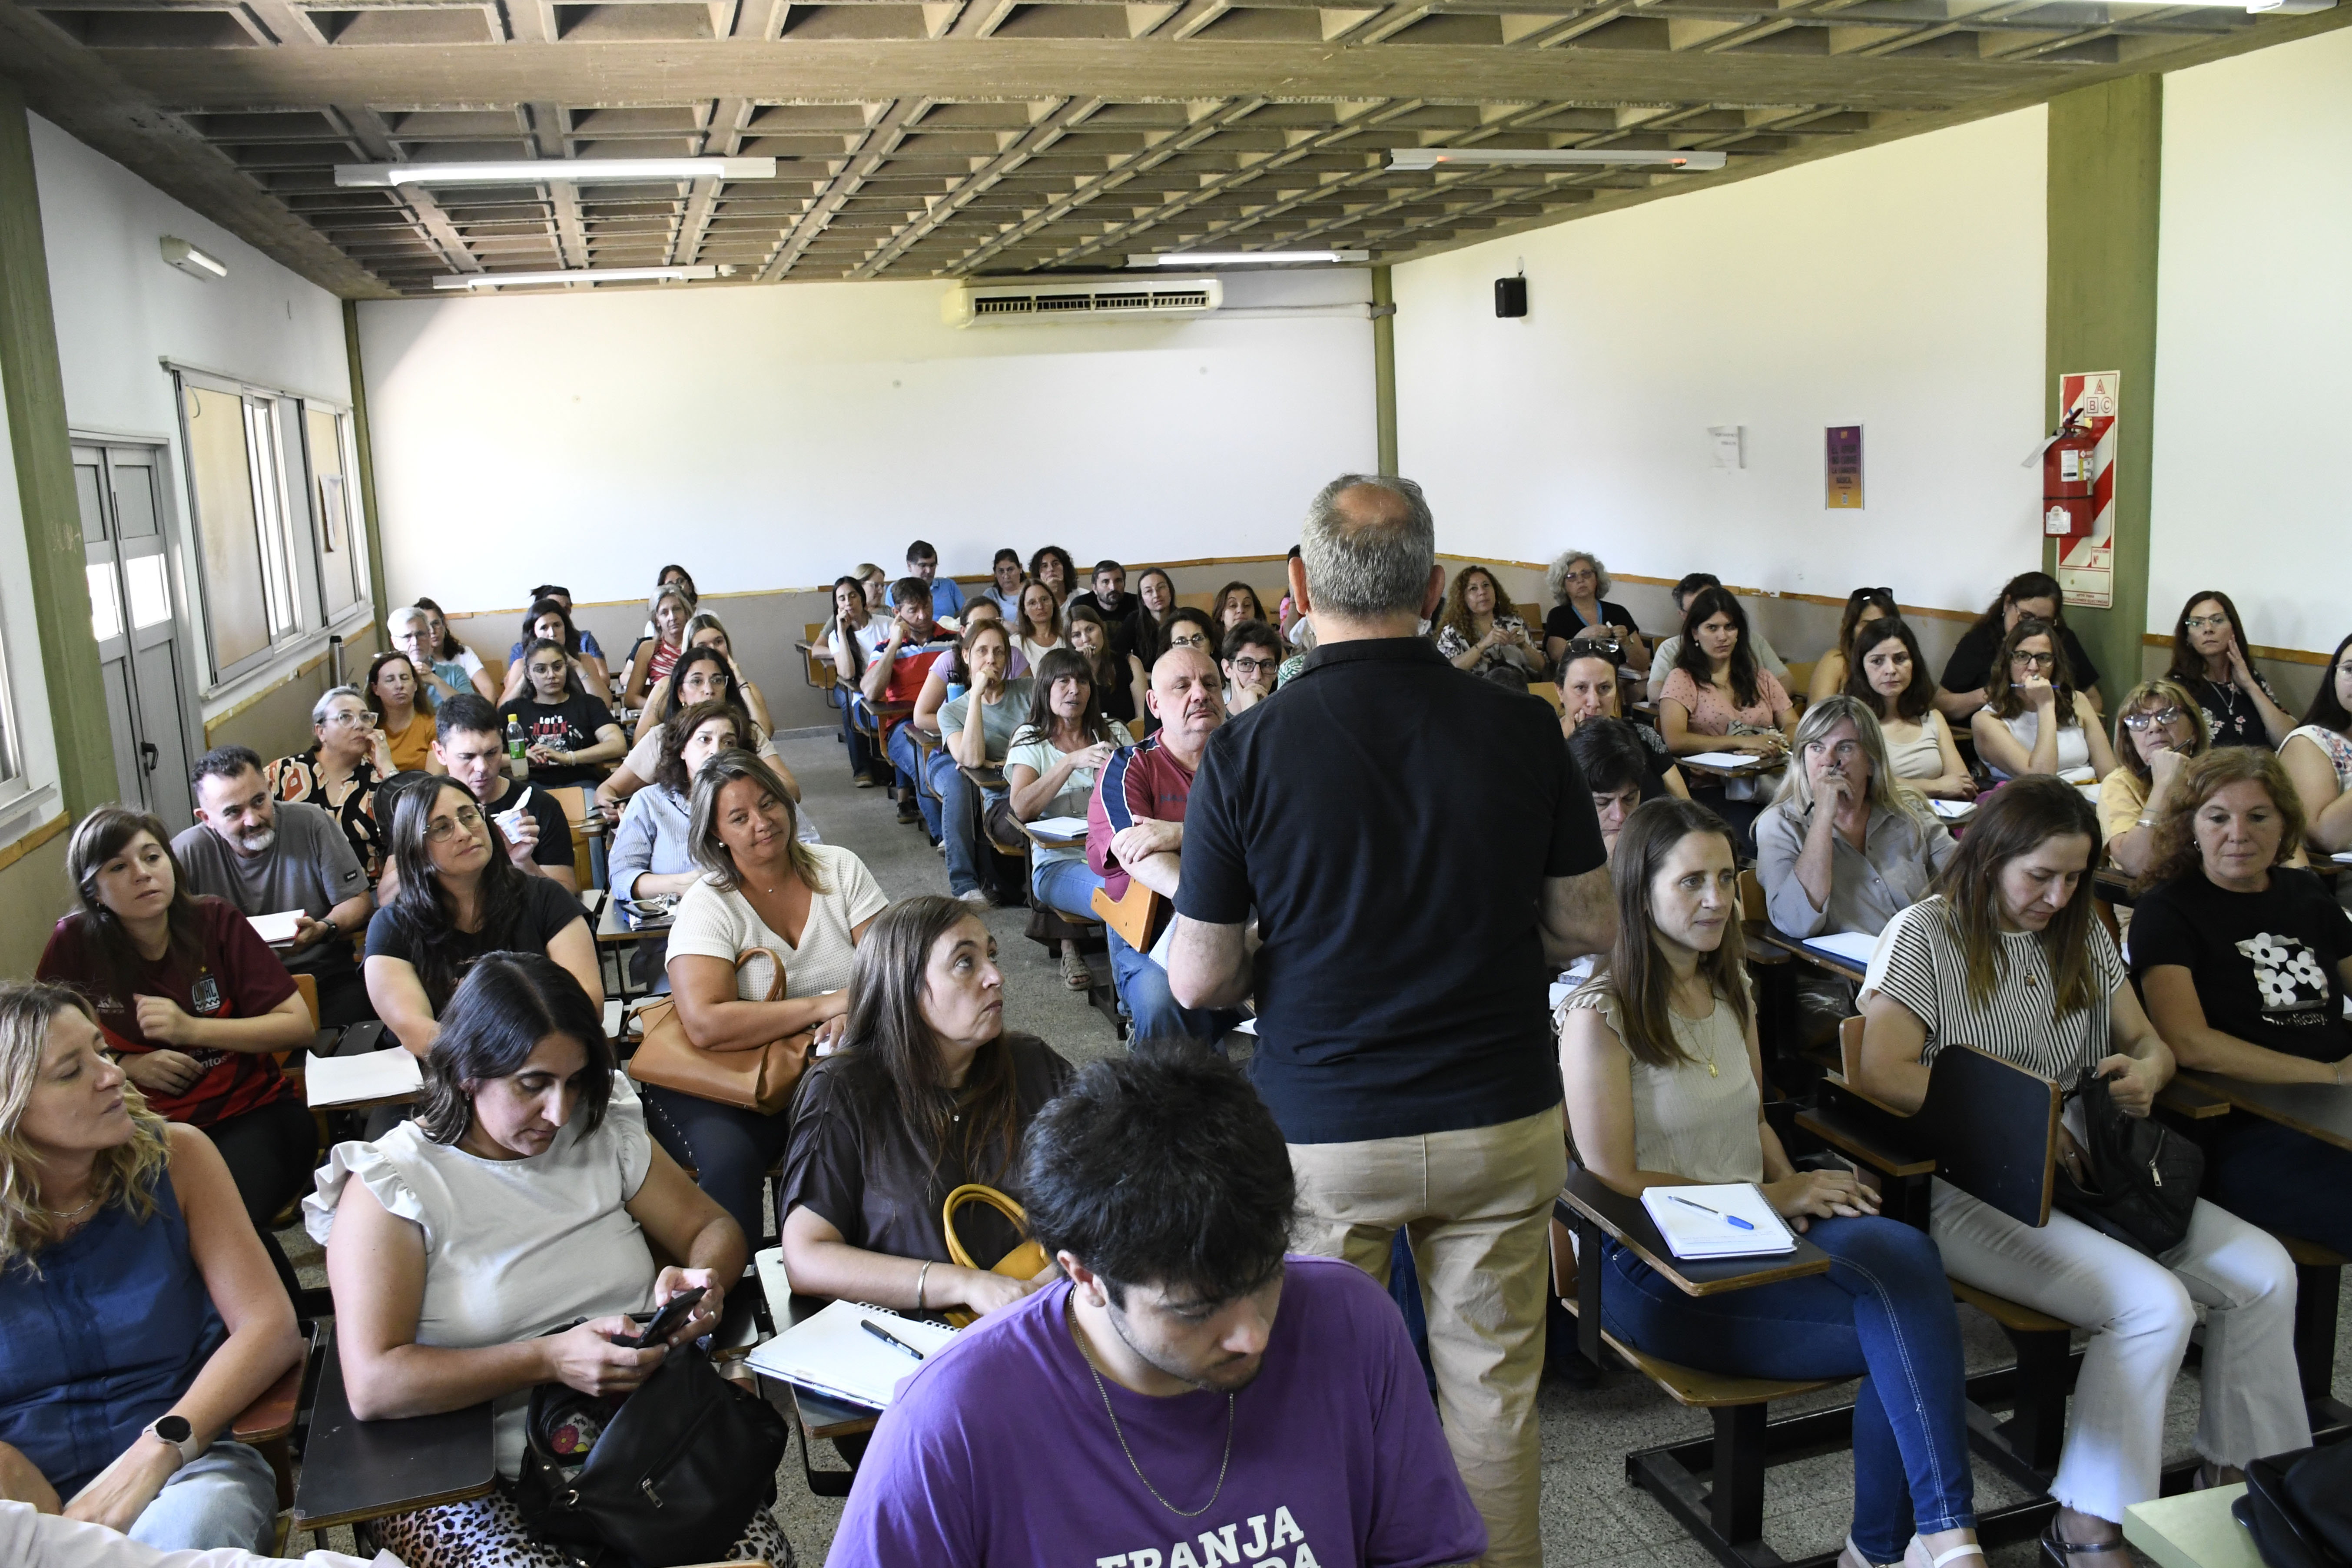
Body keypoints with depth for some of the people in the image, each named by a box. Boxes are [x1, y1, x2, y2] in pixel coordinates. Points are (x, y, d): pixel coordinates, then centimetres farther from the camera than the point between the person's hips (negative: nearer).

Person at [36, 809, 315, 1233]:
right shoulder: (75, 944, 0)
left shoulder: (216, 923, 0)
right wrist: (127, 1066, -6)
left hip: (250, 1113, -1)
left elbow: (299, 1026, -3)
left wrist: (192, 1028, -15)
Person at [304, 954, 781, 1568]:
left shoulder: (606, 1133, 7)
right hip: (466, 1483, -3)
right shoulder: (389, 1186, -7)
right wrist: (550, 1360, -24)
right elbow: (373, 1386, -16)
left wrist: (701, 1281, -10)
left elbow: (712, 1228, 14)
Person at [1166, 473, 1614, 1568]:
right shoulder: (1522, 730, -8)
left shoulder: (1246, 752, -14)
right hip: (1502, 1116, 2)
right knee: (1492, 1396, 18)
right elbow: (1587, 926, 2)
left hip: (1322, 1132, -2)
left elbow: (1198, 979, -9)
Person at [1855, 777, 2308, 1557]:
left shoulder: (2081, 935, 14)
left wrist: (2145, 1071, -6)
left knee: (2267, 1273, -7)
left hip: (2084, 1172, 7)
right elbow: (1884, 1073, -17)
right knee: (2157, 1304, -24)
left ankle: (2239, 1472, 14)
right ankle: (2088, 1523, -9)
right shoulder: (1924, 935, -8)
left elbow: (2148, 1042, 19)